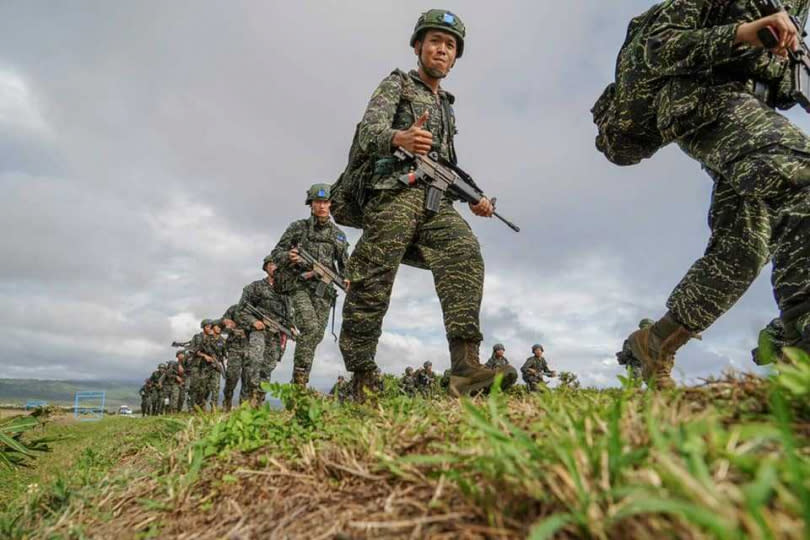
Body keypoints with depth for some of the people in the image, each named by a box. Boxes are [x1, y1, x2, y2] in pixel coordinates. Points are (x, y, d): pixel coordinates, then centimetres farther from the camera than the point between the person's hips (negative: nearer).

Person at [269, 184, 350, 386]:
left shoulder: (338, 235, 12)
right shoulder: (297, 227, 4)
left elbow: (344, 265, 17)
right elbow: (275, 254, 6)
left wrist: (346, 278, -4)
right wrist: (288, 257, -17)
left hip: (323, 289, 3)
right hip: (299, 285, -3)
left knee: (317, 335, 0)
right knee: (310, 328, -22)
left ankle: (302, 382, 11)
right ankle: (299, 379, -14)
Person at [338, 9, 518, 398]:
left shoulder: (446, 105, 32)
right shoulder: (397, 83, 15)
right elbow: (368, 131, -5)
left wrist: (473, 199, 17)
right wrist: (399, 138, -29)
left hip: (437, 200, 5)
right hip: (394, 191, -4)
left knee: (465, 255, -24)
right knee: (371, 286, -12)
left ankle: (465, 367, -34)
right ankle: (361, 383, -5)